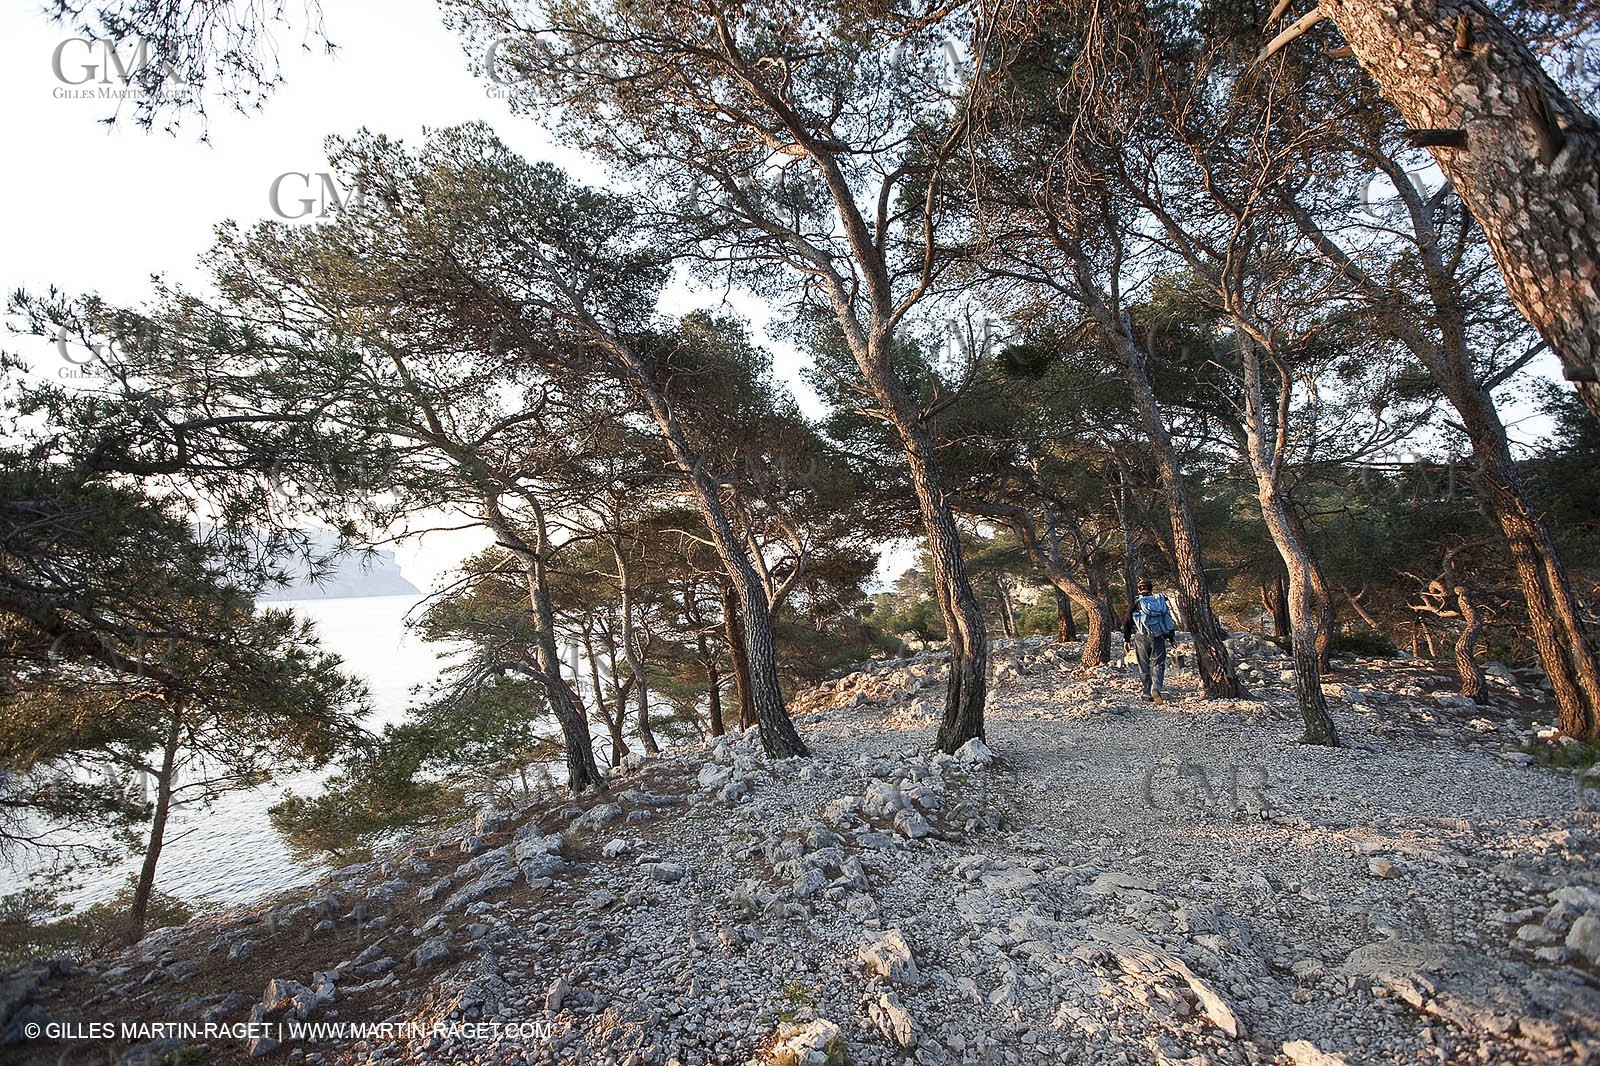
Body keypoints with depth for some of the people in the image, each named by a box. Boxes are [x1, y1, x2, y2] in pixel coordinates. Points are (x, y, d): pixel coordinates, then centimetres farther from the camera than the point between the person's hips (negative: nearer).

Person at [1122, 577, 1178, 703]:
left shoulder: (1136, 604, -3)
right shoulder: (1161, 600, 6)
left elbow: (1127, 623, -1)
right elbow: (1170, 620, 13)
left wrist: (1127, 640, 9)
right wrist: (1171, 637, 23)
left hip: (1142, 639, -1)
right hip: (1159, 639, 2)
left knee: (1144, 667, 8)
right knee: (1158, 665, 4)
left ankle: (1148, 693, 10)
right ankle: (1156, 688, -17)